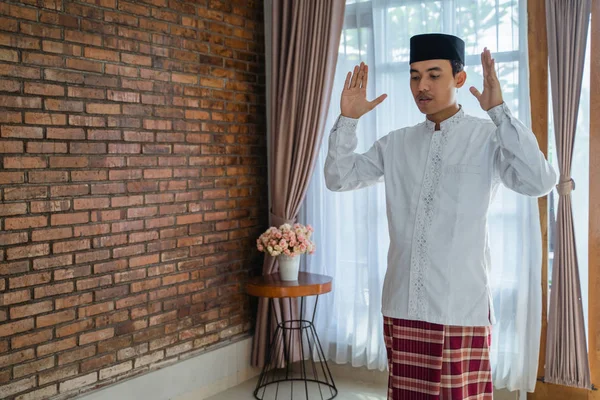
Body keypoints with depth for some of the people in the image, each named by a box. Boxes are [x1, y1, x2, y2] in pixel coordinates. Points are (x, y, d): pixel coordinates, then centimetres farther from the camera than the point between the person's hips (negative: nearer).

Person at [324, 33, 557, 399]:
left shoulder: (489, 138, -4)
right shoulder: (396, 143, 9)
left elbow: (540, 183, -19)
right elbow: (339, 179, 9)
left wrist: (500, 111, -21)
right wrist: (348, 119, -1)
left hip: (461, 306, -4)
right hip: (401, 304, 4)